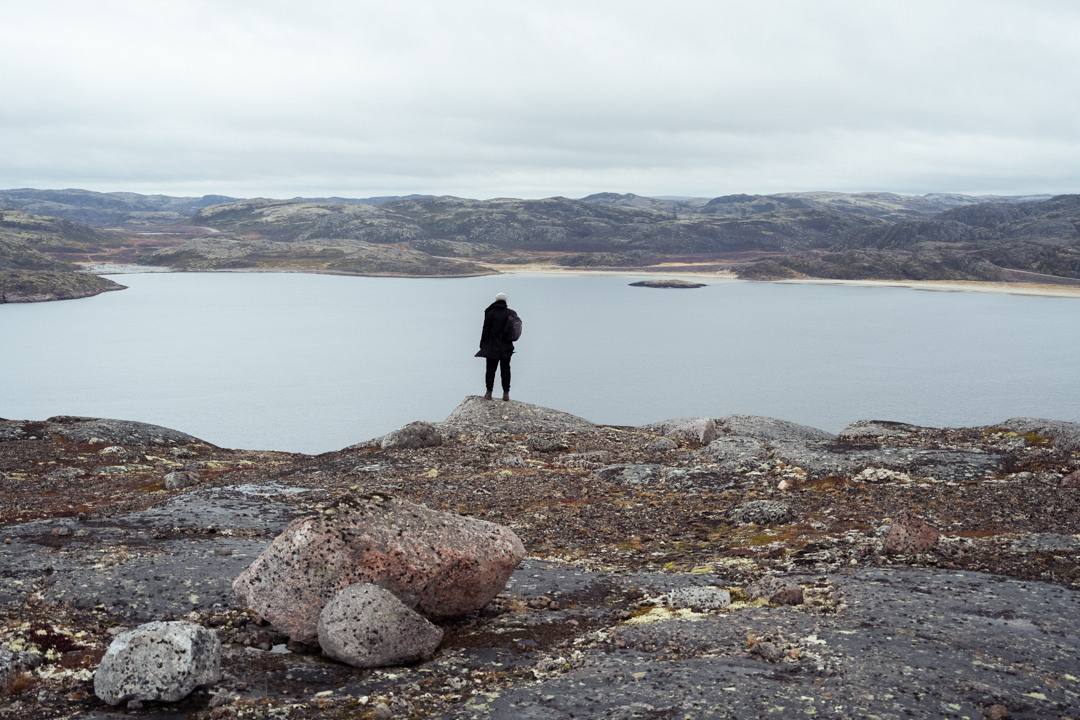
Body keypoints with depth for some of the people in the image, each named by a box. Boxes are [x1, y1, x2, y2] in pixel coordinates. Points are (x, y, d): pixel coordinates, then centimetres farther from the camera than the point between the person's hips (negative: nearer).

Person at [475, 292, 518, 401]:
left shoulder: (491, 313, -10)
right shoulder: (511, 313, 1)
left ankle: (489, 393, 3)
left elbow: (486, 330, -8)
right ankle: (506, 393, 9)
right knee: (505, 369, 9)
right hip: (507, 347, 3)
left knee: (491, 369, 4)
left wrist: (482, 345, -1)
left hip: (493, 347, -3)